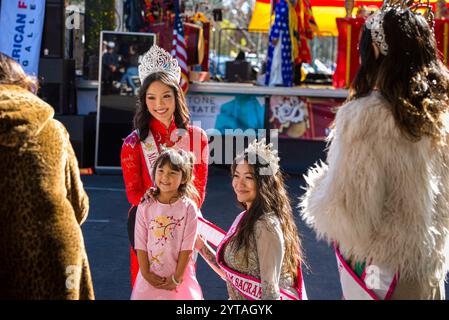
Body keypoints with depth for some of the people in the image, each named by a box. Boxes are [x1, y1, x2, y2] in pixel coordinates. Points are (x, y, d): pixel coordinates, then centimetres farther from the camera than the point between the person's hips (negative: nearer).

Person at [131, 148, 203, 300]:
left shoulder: (188, 208, -7)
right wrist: (146, 273, -8)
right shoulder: (145, 207, -1)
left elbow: (187, 247, -8)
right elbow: (141, 245, -1)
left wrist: (177, 278, -10)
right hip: (150, 279, 2)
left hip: (179, 278, -2)